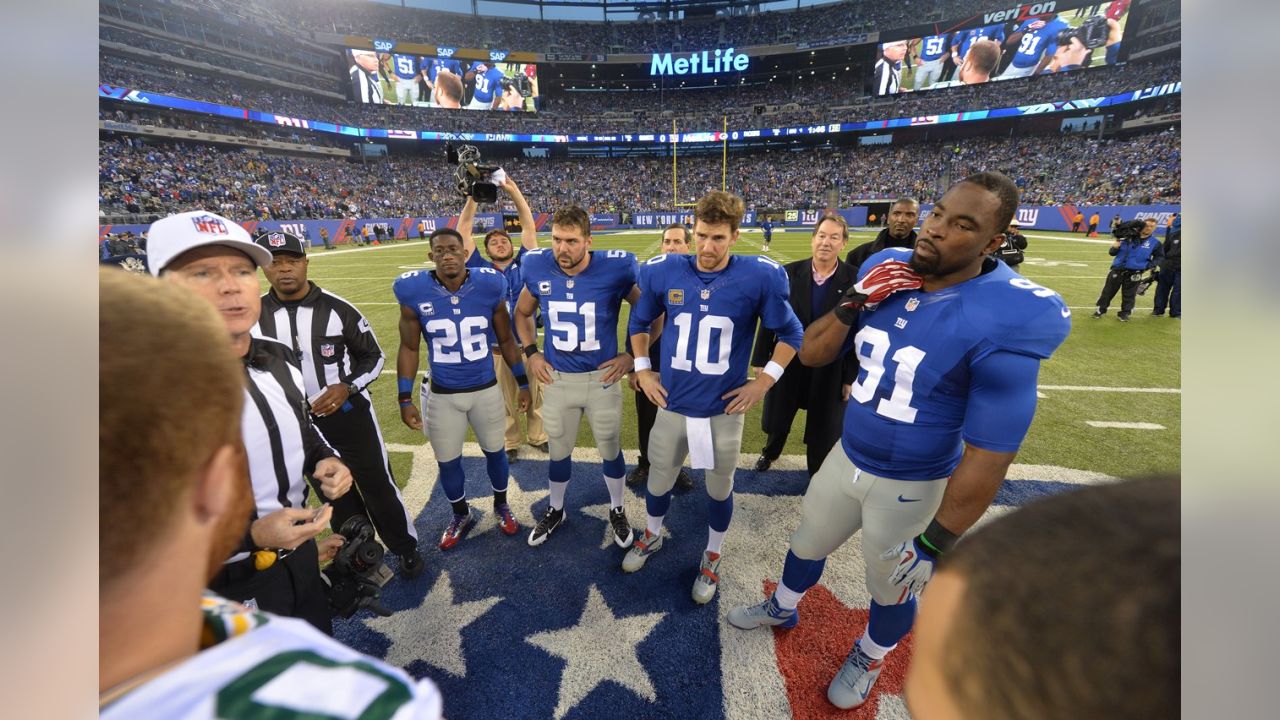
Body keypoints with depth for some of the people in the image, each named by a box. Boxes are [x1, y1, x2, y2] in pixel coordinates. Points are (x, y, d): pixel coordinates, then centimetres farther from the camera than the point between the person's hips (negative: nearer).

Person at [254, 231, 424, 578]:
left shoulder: (337, 309, -13)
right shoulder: (254, 317, -5)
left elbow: (374, 356, -4)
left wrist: (347, 387, -19)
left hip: (349, 414, -3)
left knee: (378, 485, 9)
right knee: (333, 495, 19)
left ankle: (406, 547, 30)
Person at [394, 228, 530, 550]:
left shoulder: (489, 286, -12)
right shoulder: (414, 292, -12)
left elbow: (505, 340, 0)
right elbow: (409, 348, -1)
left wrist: (523, 383, 4)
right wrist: (405, 399, -2)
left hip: (486, 389, 0)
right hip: (441, 394, 1)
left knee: (494, 451, 17)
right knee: (447, 461, 15)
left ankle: (501, 505, 45)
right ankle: (461, 514, 43)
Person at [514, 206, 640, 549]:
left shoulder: (615, 268, -17)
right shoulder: (538, 268, -8)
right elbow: (522, 313, 13)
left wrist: (633, 355, -7)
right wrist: (531, 353, 3)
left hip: (602, 378, -2)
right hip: (557, 378, 2)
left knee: (611, 451, 15)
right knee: (558, 452, 19)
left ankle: (617, 510, 42)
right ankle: (555, 510, 45)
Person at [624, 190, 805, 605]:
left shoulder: (757, 278, -13)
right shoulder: (663, 272, -7)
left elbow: (790, 333, 0)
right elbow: (639, 322, 10)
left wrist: (764, 381, -5)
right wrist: (642, 370, 5)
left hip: (725, 408, -1)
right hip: (673, 403, 2)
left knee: (719, 488, 17)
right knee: (659, 480, 19)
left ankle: (712, 558, 44)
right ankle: (652, 538, 50)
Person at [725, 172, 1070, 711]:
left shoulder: (1002, 325, -26)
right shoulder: (886, 276, -8)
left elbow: (987, 458, -21)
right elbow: (810, 355, -2)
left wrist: (935, 546, -15)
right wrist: (852, 305, -19)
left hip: (911, 486, -4)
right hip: (846, 458, 5)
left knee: (891, 589, 22)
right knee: (807, 544, 26)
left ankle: (868, 659, 56)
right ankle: (781, 608, 58)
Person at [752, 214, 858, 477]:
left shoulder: (855, 280, -12)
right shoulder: (789, 273, -7)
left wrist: (851, 377, -6)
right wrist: (760, 359, -3)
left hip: (830, 370, -1)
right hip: (787, 362, 2)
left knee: (823, 431, 14)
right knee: (777, 418, 21)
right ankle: (770, 453, 52)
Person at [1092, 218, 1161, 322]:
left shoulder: (1155, 243, 4)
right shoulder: (1128, 237, 3)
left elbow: (1158, 258, 12)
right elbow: (1111, 253, 5)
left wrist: (1148, 266, -4)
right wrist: (1115, 248, -17)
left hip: (1134, 273, 0)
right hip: (1117, 270, 0)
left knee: (1129, 295, 6)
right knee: (1108, 291, 5)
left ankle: (1124, 313, 18)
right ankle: (1100, 310, 17)